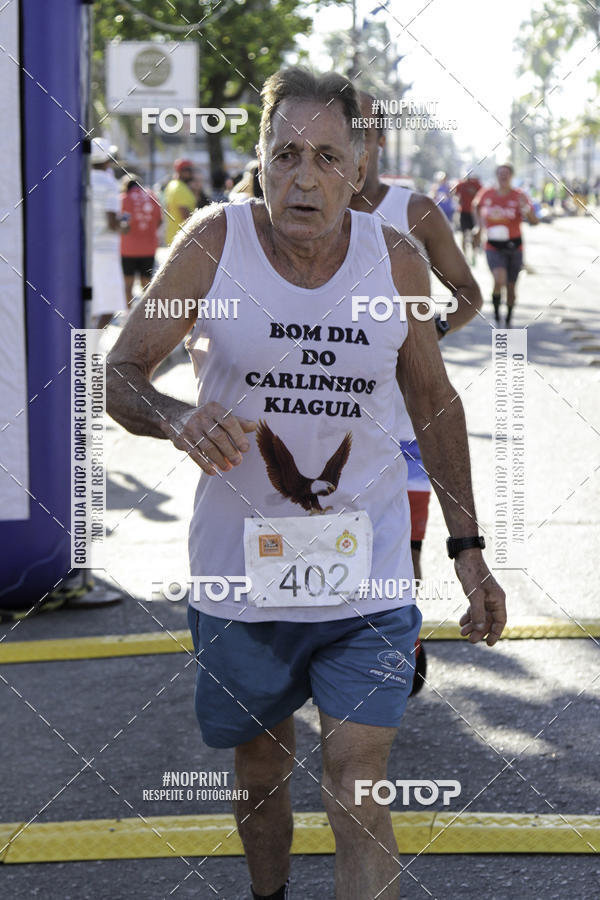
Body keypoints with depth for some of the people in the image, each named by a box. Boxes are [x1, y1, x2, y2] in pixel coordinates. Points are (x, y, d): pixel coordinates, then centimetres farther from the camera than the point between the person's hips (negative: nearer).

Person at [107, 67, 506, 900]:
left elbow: (435, 405, 9)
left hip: (366, 580, 0)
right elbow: (120, 374, -7)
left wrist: (467, 549, 7)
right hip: (241, 576, 1)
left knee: (356, 796, -9)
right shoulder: (215, 243, -9)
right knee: (260, 776, 18)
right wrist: (177, 419, -30)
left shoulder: (398, 262, -5)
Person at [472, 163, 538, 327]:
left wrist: (526, 209, -34)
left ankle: (508, 319, 35)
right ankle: (496, 313, -1)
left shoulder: (519, 196, -8)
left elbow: (534, 222, -15)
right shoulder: (486, 193, -2)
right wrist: (480, 225, 12)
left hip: (514, 247, 1)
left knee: (511, 287, 11)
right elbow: (476, 206, 22)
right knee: (499, 281, -25)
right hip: (494, 247, -1)